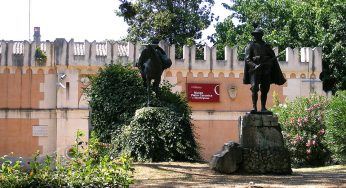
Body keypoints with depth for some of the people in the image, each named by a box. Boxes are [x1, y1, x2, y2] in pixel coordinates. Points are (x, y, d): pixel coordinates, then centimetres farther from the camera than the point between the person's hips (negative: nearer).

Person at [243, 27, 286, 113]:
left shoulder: (267, 46, 17)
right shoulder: (250, 45, 7)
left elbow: (273, 58, 15)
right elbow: (247, 59, -2)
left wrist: (268, 63, -8)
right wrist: (255, 65, -19)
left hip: (266, 71, 3)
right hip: (255, 71, -3)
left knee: (265, 90, 2)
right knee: (254, 88, -15)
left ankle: (263, 108, 7)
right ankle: (254, 107, -13)